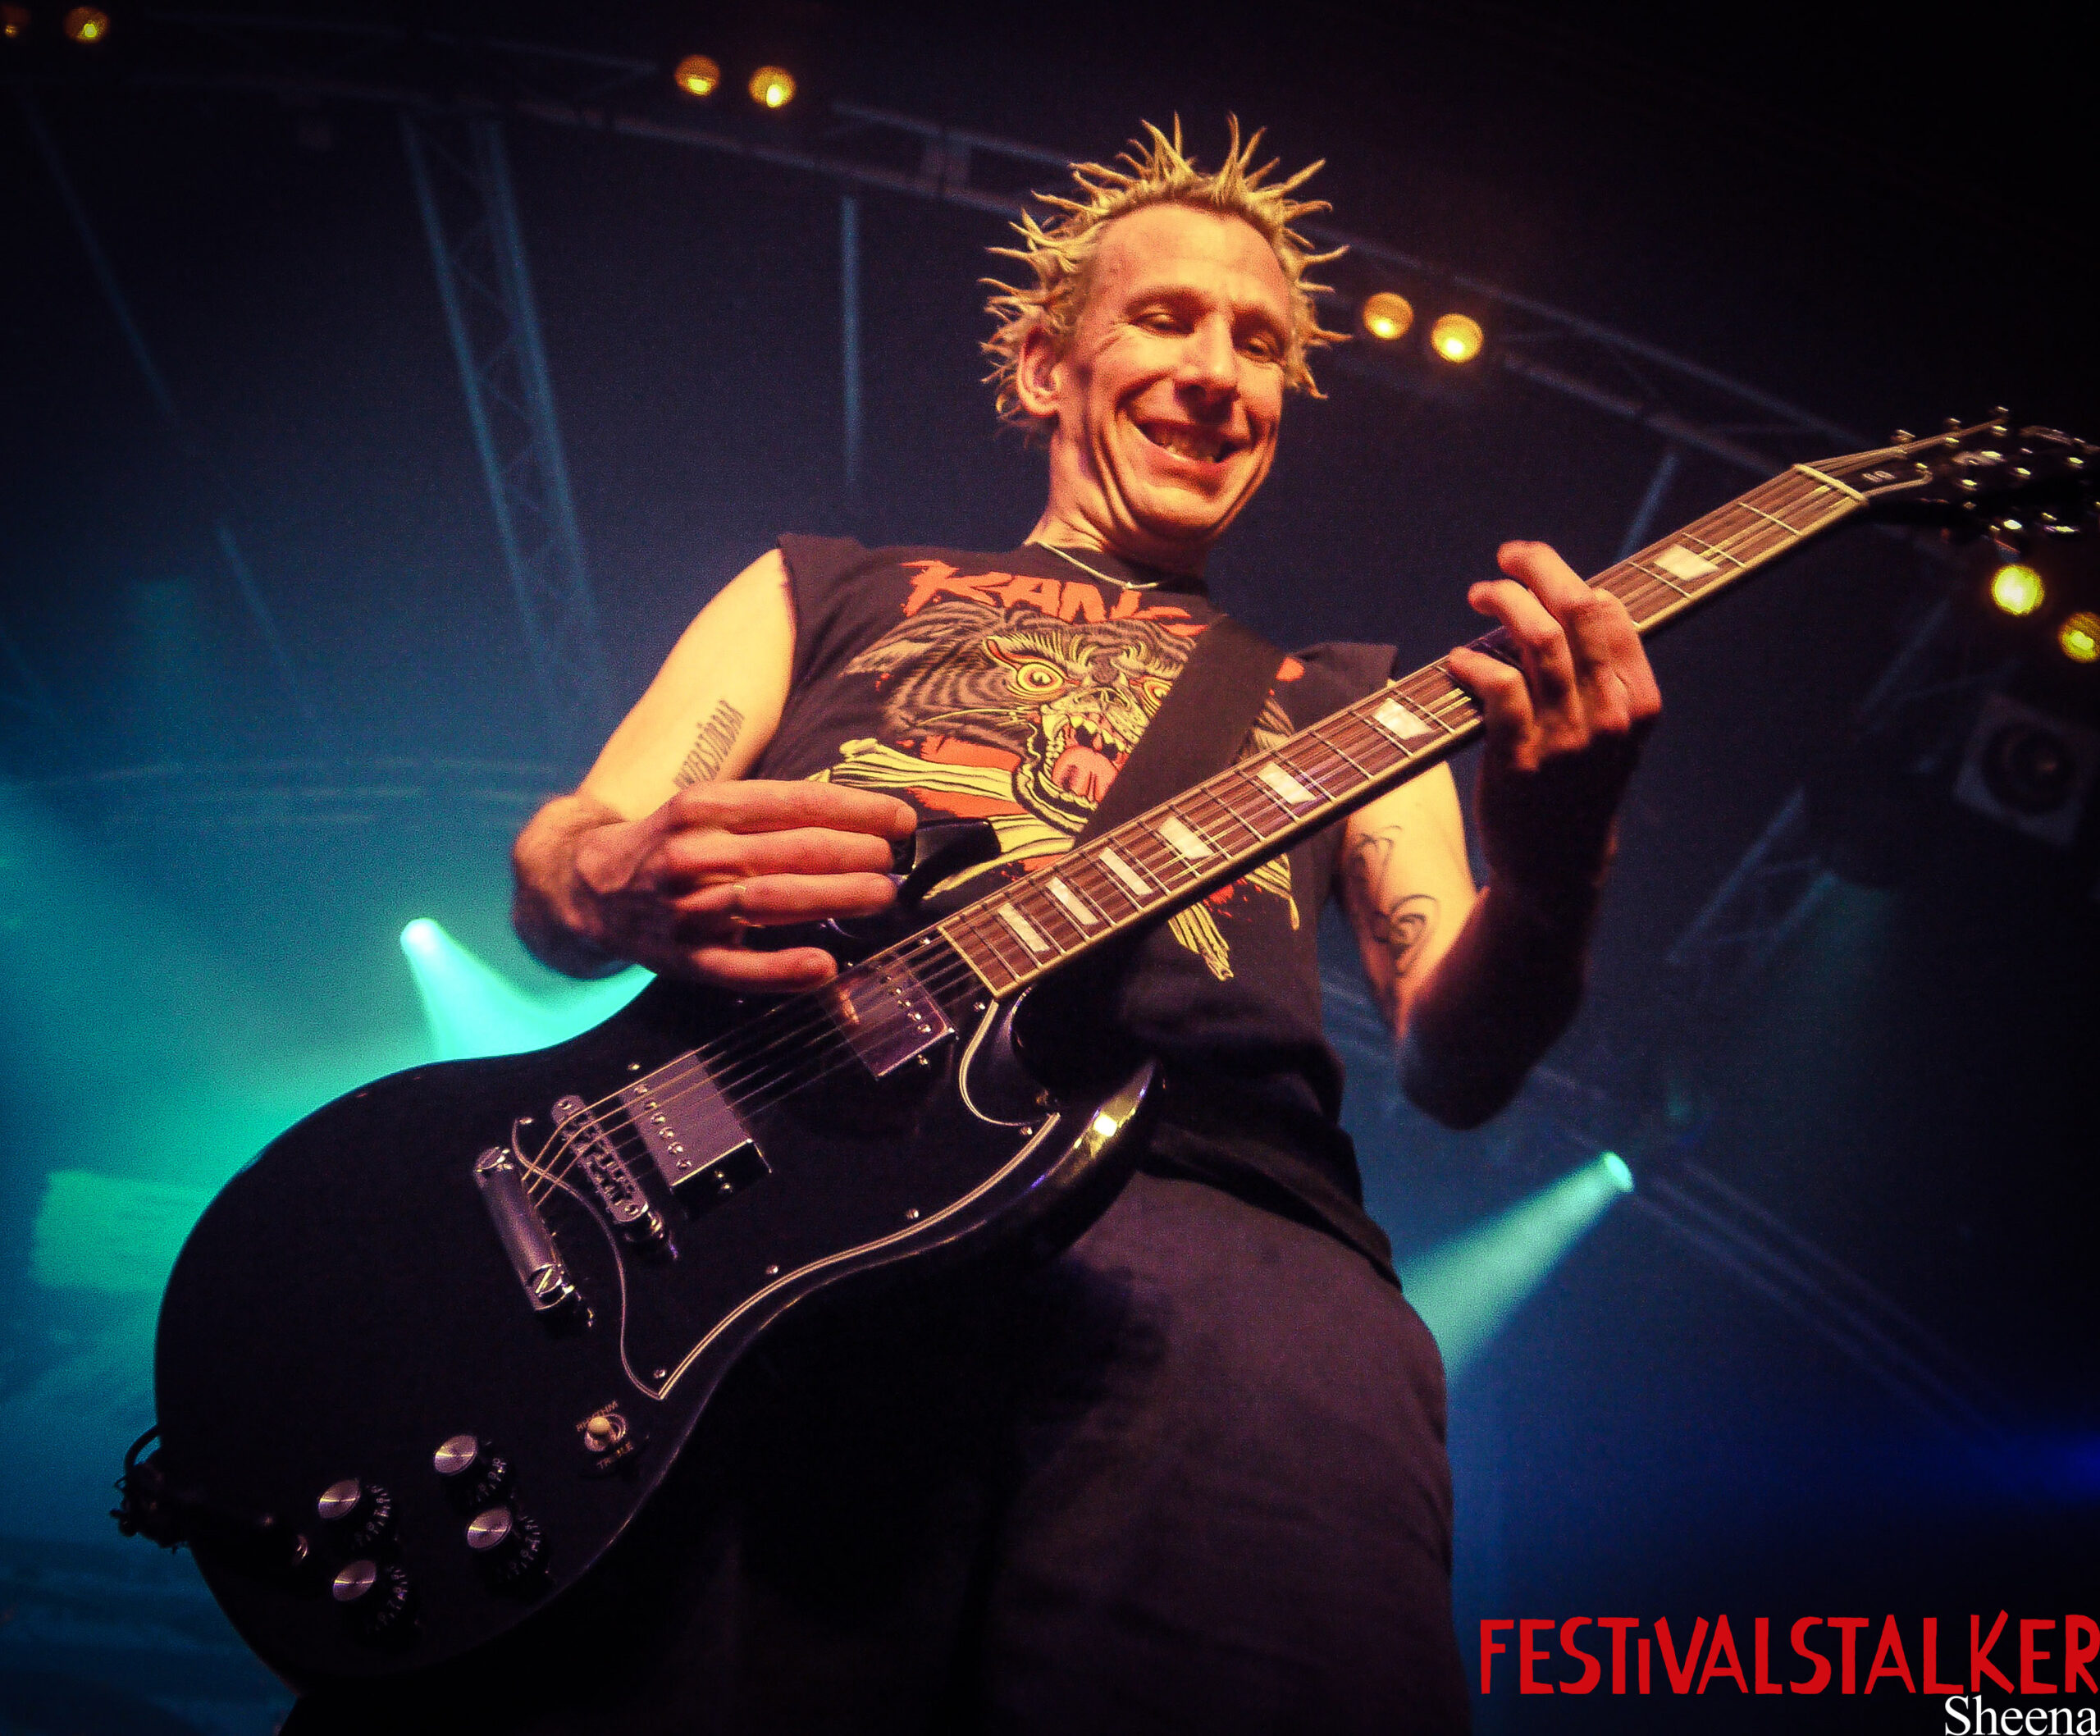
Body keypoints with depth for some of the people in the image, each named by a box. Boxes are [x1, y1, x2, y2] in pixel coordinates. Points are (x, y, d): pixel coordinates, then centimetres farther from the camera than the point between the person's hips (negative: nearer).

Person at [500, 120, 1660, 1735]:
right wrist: (625, 888, -7)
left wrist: (1552, 874, -8)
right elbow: (558, 873, 19)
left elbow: (1454, 1060, 15)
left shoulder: (1340, 697, 29)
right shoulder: (828, 583, 28)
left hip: (1215, 1222, 2)